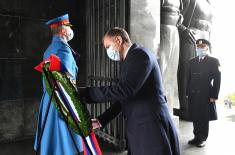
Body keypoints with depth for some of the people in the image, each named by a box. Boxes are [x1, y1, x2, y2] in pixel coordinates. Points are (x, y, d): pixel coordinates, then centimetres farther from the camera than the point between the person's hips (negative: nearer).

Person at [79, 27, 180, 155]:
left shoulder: (140, 54, -14)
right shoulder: (131, 59, 15)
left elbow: (124, 90, -26)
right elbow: (123, 97, 14)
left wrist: (84, 93, -19)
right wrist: (100, 121, 8)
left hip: (151, 128, -8)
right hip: (138, 129, 8)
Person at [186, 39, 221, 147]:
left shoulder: (213, 61, -2)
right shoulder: (192, 61, 12)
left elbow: (217, 79, -6)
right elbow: (189, 78, 11)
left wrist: (214, 96, -11)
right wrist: (188, 92, 6)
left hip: (205, 95, -4)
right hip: (193, 94, 4)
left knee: (204, 118, 7)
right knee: (195, 117, 10)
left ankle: (203, 139, 21)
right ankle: (197, 137, 24)